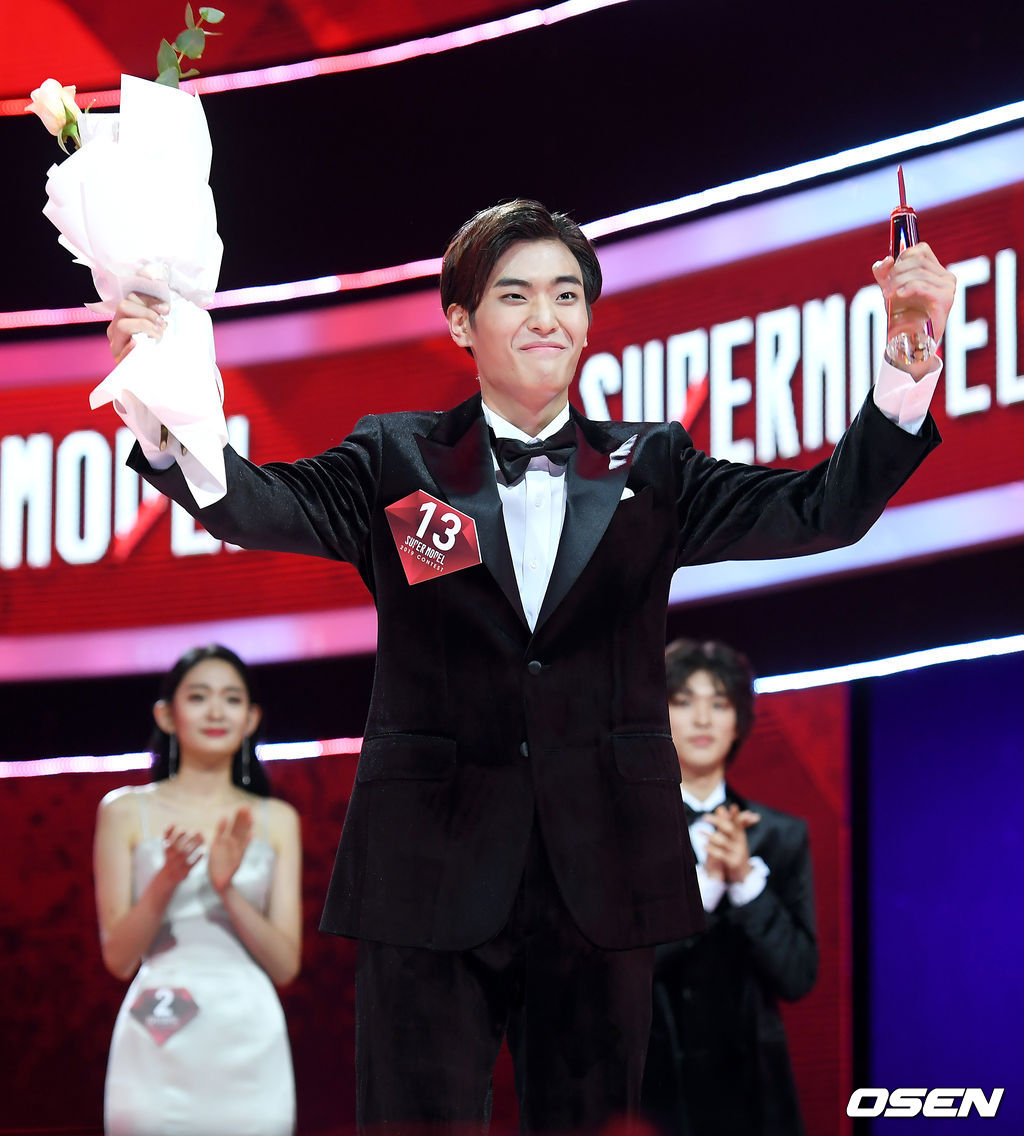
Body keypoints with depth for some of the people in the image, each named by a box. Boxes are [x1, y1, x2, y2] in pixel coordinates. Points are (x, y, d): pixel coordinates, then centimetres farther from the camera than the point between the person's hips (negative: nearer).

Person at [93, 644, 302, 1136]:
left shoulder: (277, 820, 12)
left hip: (250, 1043, 2)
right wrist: (166, 880, -14)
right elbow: (118, 958, 2)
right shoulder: (126, 811, 7)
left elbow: (285, 964, 5)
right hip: (158, 1048, -2)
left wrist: (228, 889, -9)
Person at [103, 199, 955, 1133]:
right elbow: (254, 504, -10)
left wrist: (908, 371, -16)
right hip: (430, 877, -2)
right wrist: (163, 414, -32)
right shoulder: (395, 462, 5)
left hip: (601, 880, 2)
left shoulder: (651, 471, 10)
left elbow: (823, 511, 0)